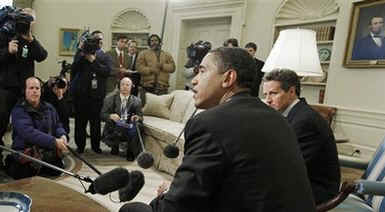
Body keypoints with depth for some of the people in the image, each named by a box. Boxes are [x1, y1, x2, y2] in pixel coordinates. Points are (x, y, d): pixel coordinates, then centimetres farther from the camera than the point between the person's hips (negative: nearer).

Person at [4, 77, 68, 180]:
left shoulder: (48, 108, 8)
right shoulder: (19, 110, -12)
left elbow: (58, 125, 11)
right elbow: (29, 133, -26)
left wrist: (63, 136, -13)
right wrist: (54, 141, -33)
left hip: (47, 152, 5)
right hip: (25, 151, -5)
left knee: (58, 168, -8)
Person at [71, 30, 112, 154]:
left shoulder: (106, 57, 12)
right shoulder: (81, 54, 12)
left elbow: (107, 71, -6)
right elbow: (73, 70, -1)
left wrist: (93, 61, -10)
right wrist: (82, 56, -9)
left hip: (97, 94, 0)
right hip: (81, 93, 0)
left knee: (96, 121, 2)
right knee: (80, 121, 2)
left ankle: (96, 146, 15)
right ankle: (80, 146, 15)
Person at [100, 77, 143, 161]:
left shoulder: (136, 101, 8)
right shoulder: (110, 99, 6)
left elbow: (140, 116, 5)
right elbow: (102, 115, 1)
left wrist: (137, 117, -20)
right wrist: (110, 116, -22)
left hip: (129, 129, 1)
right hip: (114, 128, 0)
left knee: (137, 126, -31)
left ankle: (131, 152, -5)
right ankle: (115, 147, 8)